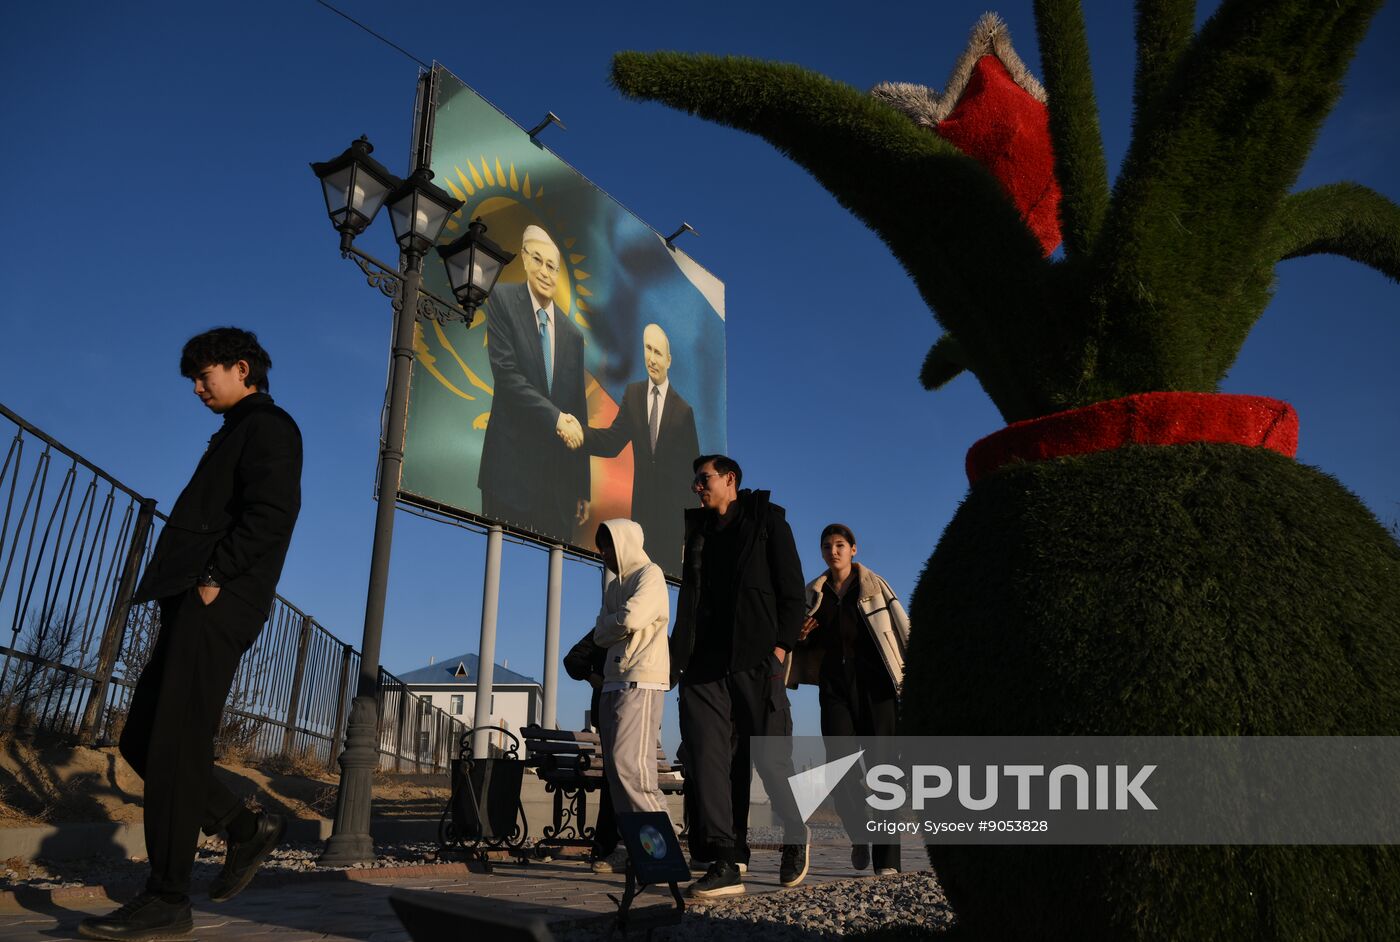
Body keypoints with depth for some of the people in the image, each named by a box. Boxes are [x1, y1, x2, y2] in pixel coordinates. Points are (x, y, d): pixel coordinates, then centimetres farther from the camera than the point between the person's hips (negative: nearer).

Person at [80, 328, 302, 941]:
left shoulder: (267, 426, -2)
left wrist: (214, 578, -18)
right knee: (141, 741, 9)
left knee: (175, 744, -9)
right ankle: (247, 829, 16)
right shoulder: (237, 433, 27)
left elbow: (273, 512, -17)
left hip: (218, 606, -10)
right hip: (194, 603, 10)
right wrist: (178, 591, 13)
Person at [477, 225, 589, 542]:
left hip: (559, 473, 4)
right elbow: (505, 373, -12)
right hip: (512, 466, -4)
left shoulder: (572, 334, 12)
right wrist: (556, 418, -16)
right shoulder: (502, 300, 0)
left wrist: (583, 486, 13)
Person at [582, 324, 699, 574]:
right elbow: (612, 441, 0)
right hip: (641, 507, 3)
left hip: (671, 510, -3)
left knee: (670, 570, 2)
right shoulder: (632, 394, 3)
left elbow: (694, 467, -3)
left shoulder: (684, 409, -7)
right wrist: (580, 432, -18)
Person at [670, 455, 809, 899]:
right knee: (705, 758, -5)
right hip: (704, 662, 5)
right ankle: (724, 865, -1)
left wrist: (782, 643, -10)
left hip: (754, 659, -4)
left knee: (770, 756, 0)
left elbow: (791, 586, -1)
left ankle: (796, 840, 24)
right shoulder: (698, 529, 20)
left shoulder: (766, 519, 7)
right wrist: (679, 653, 11)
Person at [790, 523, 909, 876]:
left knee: (881, 767, -5)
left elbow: (903, 630, 1)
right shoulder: (814, 592, 14)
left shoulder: (874, 585, 5)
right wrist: (800, 633, 0)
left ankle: (887, 859, 1)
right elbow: (809, 644, 23)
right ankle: (859, 835, 17)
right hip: (834, 685, 2)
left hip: (874, 683, -2)